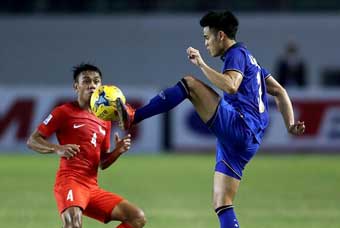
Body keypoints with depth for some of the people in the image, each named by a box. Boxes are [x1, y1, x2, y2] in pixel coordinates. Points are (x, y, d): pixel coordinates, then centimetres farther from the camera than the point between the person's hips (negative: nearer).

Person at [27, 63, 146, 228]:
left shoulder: (105, 120, 19)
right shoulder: (64, 112, 0)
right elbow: (32, 141, -3)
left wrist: (118, 151, 4)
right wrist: (57, 149, -21)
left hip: (92, 187, 7)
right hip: (70, 181, -7)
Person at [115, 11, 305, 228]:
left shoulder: (237, 54, -2)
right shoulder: (248, 58, 28)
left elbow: (231, 86, -23)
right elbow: (279, 91, 29)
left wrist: (201, 64, -17)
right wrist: (290, 124, 21)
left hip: (237, 126, -10)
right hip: (248, 140, 10)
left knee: (189, 83, -12)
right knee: (222, 204, 6)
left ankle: (133, 117, -19)